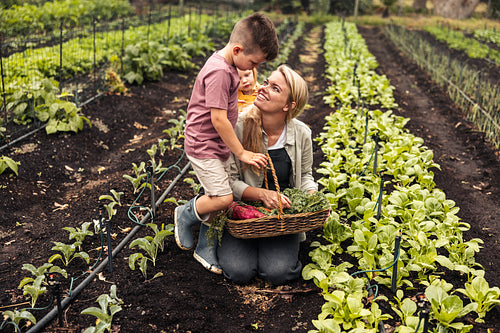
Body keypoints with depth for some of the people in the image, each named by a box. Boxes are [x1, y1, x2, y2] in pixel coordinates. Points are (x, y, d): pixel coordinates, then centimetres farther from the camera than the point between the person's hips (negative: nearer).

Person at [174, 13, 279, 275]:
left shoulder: (227, 66, 7)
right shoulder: (219, 71, -23)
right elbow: (218, 119, -24)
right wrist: (241, 153, -18)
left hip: (220, 145, 10)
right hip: (203, 145, -10)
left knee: (216, 199, 11)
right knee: (222, 198, -17)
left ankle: (205, 249, 26)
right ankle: (185, 215, 12)